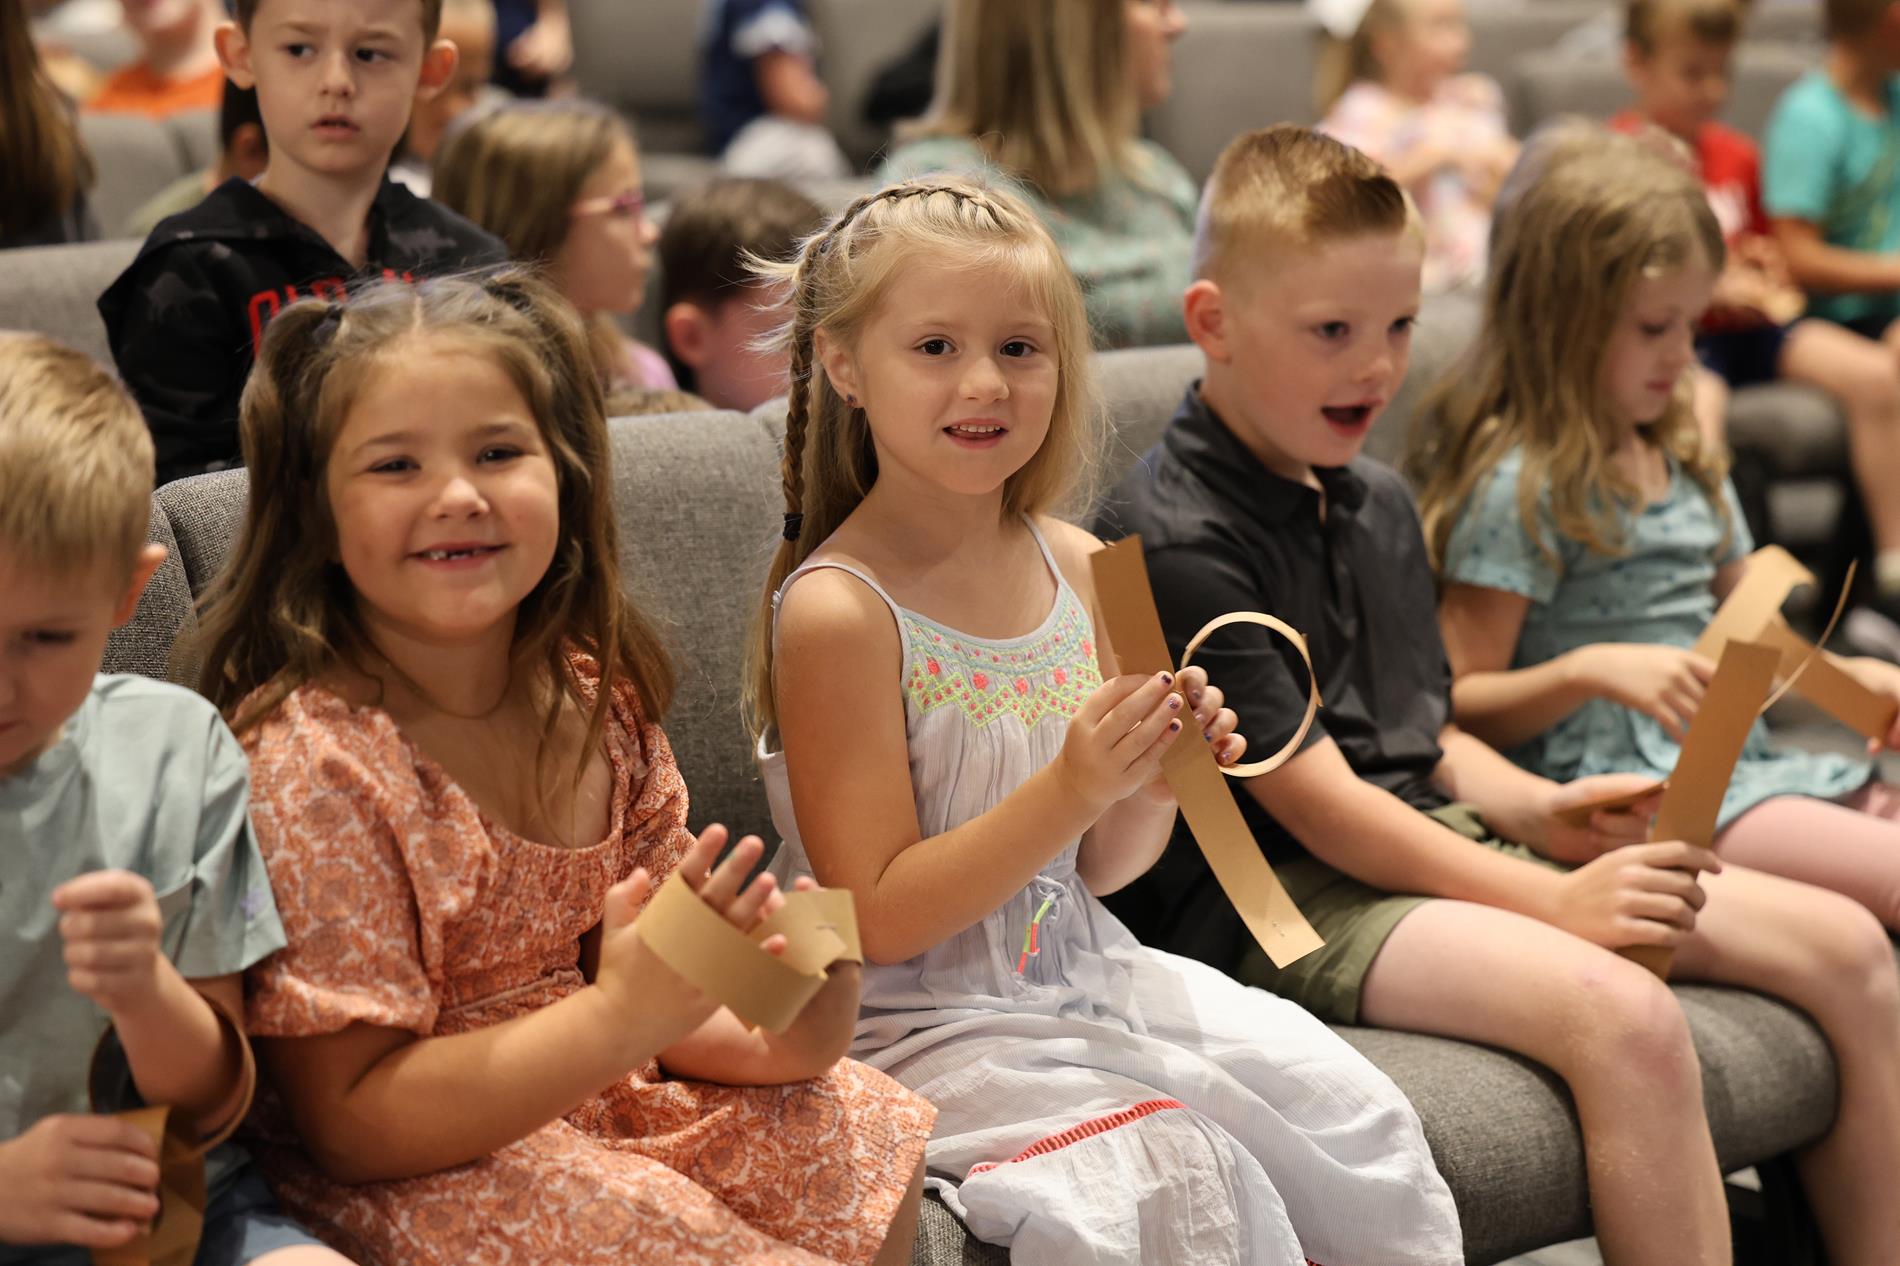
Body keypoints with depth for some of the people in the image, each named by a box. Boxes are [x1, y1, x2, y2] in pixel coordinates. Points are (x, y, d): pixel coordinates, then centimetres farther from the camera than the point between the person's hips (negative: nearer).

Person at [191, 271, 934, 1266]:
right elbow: (351, 1124, -23)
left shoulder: (591, 699, 0)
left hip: (593, 1094, 7)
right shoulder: (312, 765, -22)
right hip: (412, 1176, -7)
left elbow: (655, 985, 7)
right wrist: (622, 1016, -31)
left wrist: (762, 1034, -16)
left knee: (877, 1143, 2)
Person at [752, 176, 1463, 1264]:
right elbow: (880, 919, -17)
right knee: (1174, 1174, -25)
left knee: (1358, 1120, -3)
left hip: (1080, 969, 7)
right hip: (920, 1021, -7)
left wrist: (1157, 783, -10)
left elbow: (1098, 867, 12)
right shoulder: (837, 610, -17)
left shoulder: (1077, 567, 3)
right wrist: (1072, 788, -26)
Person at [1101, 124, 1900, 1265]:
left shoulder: (1381, 504, 15)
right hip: (1272, 891, -9)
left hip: (1433, 838, 9)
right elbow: (1309, 793, -18)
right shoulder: (1175, 540, -14)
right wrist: (1551, 901, -20)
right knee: (1626, 1018, -34)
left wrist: (1532, 808, 0)